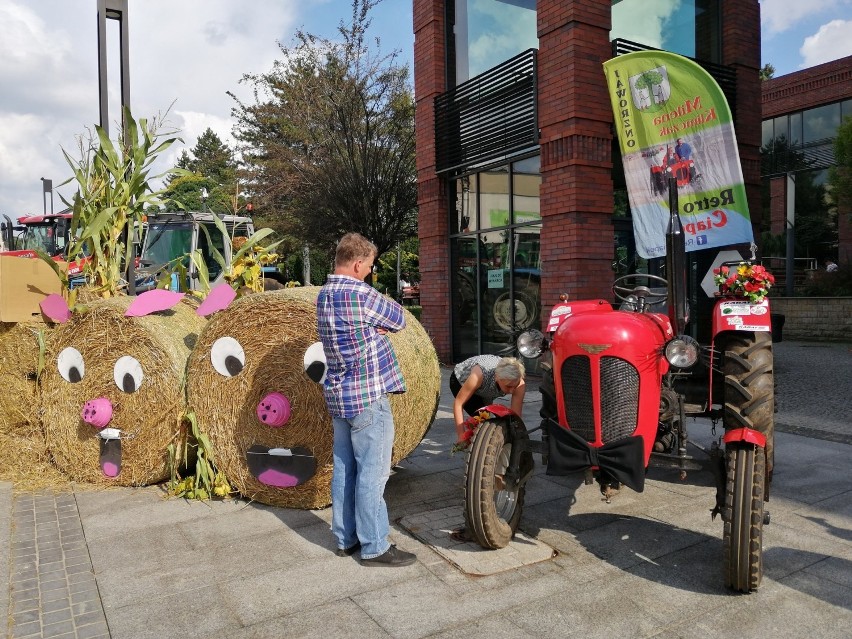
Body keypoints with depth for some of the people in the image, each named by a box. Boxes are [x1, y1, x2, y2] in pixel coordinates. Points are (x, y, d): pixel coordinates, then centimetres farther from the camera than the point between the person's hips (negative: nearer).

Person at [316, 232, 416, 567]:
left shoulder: (324, 295, 10)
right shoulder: (360, 294, -18)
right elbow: (398, 320, -5)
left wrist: (377, 326, -3)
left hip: (338, 396, 9)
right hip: (367, 397, -9)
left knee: (344, 469, 14)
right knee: (372, 473, 0)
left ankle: (345, 538, 24)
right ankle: (375, 547, 9)